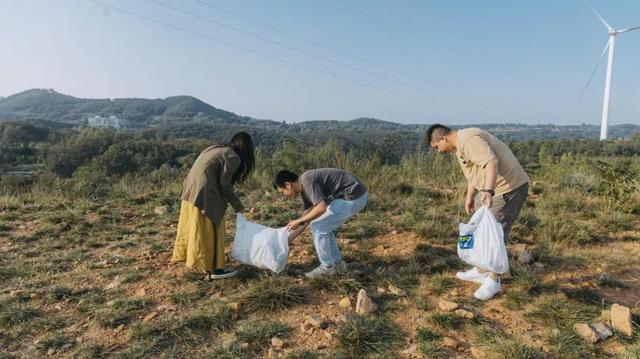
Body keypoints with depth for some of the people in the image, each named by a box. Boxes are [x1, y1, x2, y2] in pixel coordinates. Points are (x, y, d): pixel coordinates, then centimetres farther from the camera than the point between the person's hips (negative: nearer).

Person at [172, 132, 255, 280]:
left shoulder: (217, 149, 19)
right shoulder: (233, 157, -7)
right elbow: (224, 185, -10)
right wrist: (237, 204, 2)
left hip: (190, 190, 9)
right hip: (204, 194, -9)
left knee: (195, 229, 18)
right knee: (209, 231, 1)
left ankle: (198, 262, 31)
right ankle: (214, 269, 10)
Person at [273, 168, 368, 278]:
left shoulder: (307, 181, -15)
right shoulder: (305, 189, 15)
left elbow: (321, 208, -24)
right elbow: (306, 218, 19)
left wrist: (299, 221, -10)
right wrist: (287, 240, 21)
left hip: (354, 197, -10)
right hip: (355, 196, 10)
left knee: (318, 227, -3)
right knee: (324, 227, 18)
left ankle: (327, 266, 10)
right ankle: (336, 262, 25)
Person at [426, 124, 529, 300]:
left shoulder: (468, 140, -21)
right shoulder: (459, 145, 12)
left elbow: (491, 162, -34)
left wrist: (488, 191, -45)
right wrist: (470, 197, 24)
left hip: (509, 187, -11)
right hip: (493, 188, 11)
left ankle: (493, 280, 8)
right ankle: (481, 271, 29)